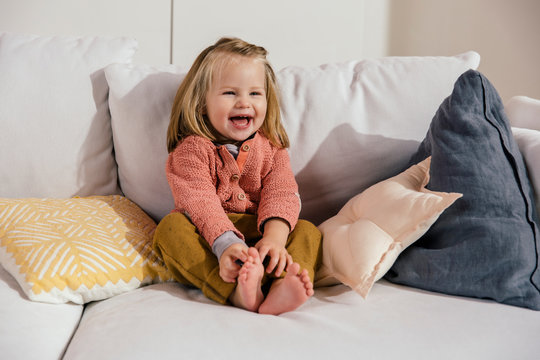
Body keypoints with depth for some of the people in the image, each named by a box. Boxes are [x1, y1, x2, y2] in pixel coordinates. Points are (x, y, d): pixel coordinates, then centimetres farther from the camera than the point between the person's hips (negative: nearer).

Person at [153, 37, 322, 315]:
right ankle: (236, 291, -50)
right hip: (207, 243, -3)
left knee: (308, 231, -17)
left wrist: (275, 238, -30)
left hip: (258, 237, 3)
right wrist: (226, 245, -38)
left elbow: (282, 195, -8)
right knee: (171, 226, -29)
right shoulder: (192, 150, -4)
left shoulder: (271, 148, 8)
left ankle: (279, 286, -49)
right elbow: (199, 203, -19)